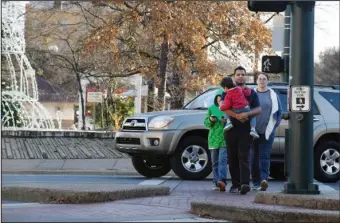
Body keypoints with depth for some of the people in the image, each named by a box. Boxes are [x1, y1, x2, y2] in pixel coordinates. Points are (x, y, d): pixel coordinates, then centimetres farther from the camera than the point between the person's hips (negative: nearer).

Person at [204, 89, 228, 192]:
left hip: (224, 138, -4)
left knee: (222, 160, -17)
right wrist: (210, 120, -9)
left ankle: (222, 181, -27)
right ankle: (216, 182, 14)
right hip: (213, 138, 4)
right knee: (215, 162, 8)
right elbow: (206, 123, 11)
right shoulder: (211, 109, 11)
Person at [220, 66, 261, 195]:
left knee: (243, 157, -12)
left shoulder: (251, 92, 14)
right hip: (231, 128, 1)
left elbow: (258, 109, 4)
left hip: (246, 129, -1)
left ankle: (245, 184, -24)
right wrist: (236, 115, -21)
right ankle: (235, 184, 10)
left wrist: (247, 114, -17)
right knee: (232, 158, 4)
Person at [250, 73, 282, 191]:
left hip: (268, 131, -1)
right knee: (254, 156, 3)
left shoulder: (273, 95, 8)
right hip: (253, 130, 1)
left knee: (264, 155, -11)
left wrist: (276, 124, 3)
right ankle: (256, 182, 9)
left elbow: (279, 111, 13)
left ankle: (264, 179, -21)